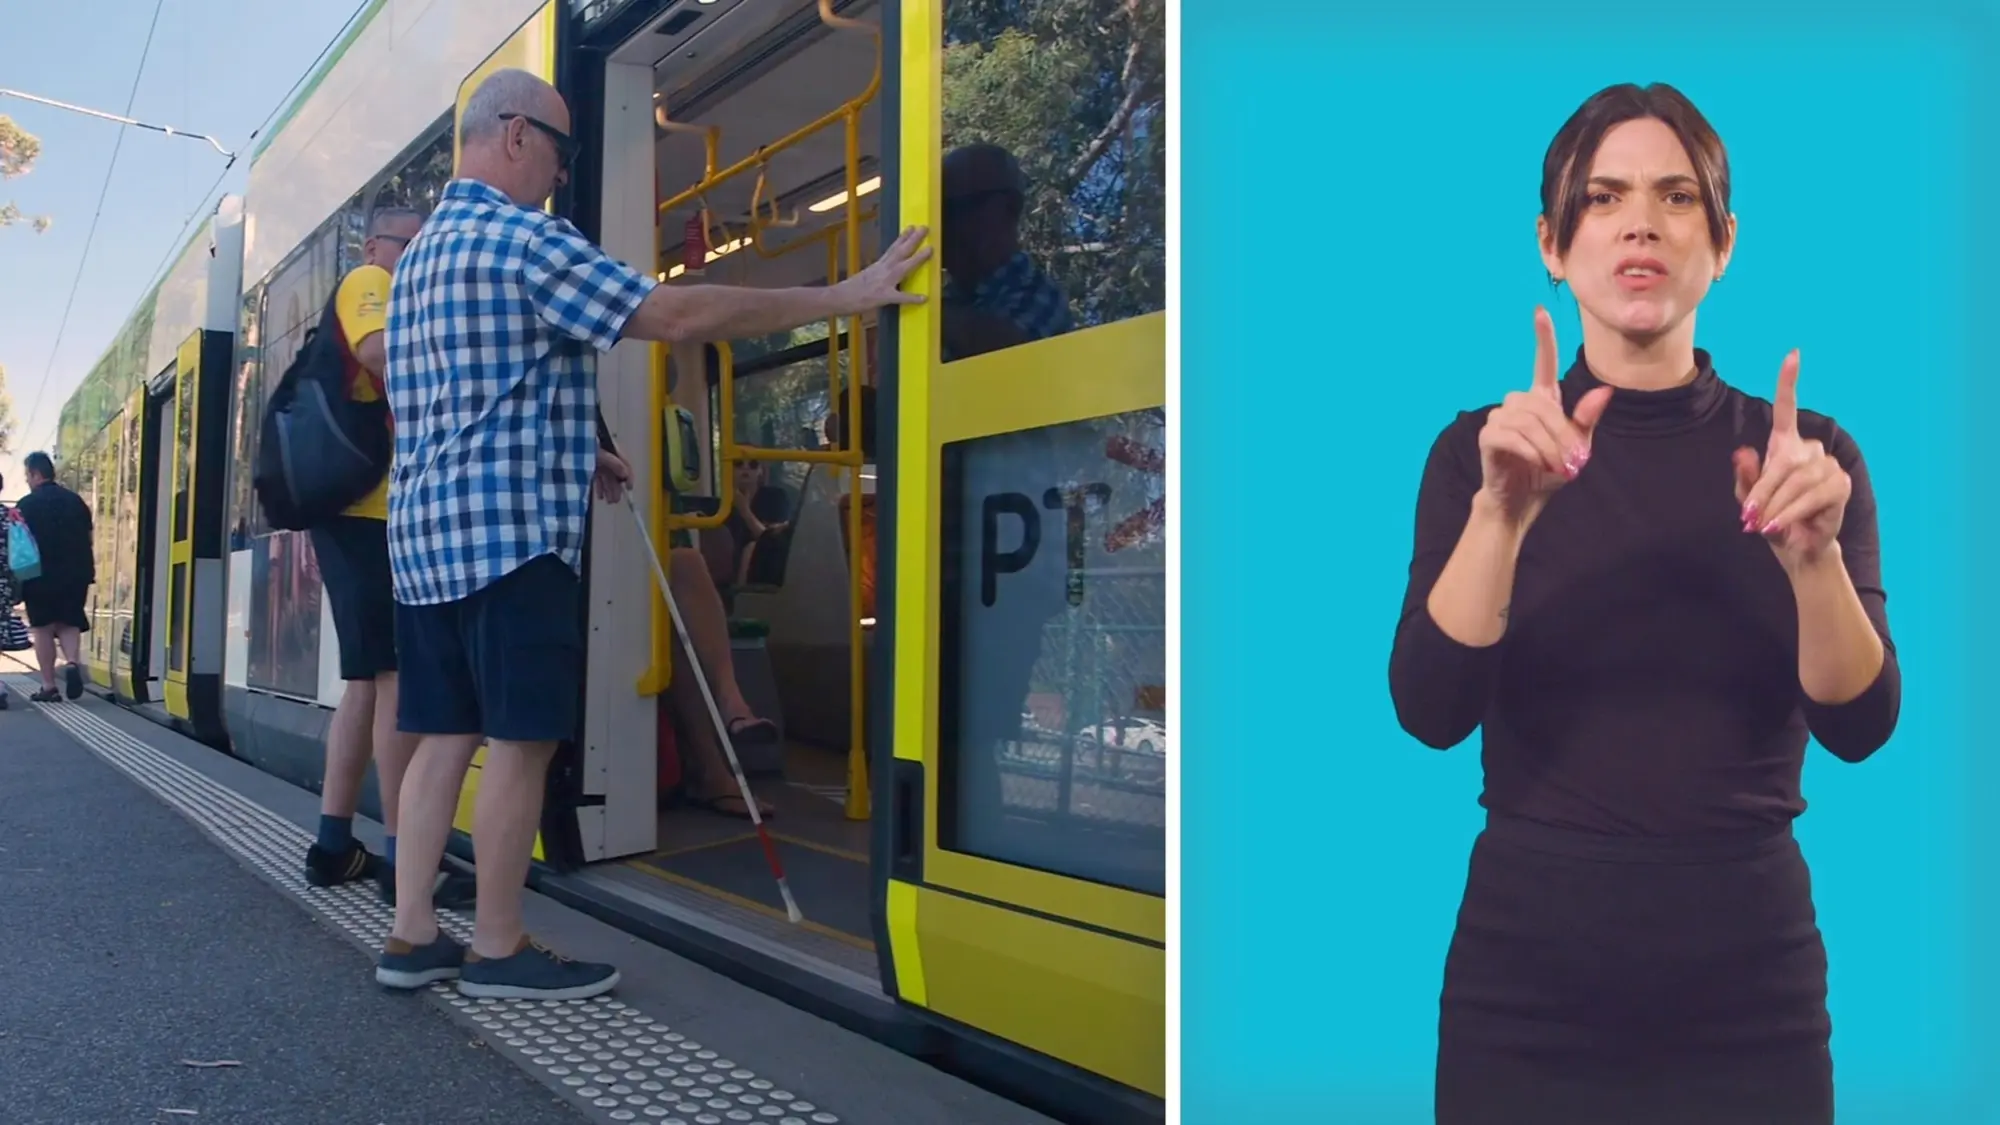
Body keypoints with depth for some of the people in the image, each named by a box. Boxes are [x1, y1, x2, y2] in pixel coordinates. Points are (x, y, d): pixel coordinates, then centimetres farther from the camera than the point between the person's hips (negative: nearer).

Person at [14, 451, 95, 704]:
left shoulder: (26, 505, -6)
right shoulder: (75, 500, 8)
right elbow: (87, 540, 10)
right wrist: (88, 573, 16)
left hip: (40, 576, -3)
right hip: (74, 575, 3)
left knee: (43, 629, 4)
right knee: (69, 623, 13)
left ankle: (49, 687, 4)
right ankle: (72, 662, -15)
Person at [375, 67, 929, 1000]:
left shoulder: (423, 251, 22)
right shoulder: (523, 239, -10)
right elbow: (676, 314, -19)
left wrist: (571, 452, 29)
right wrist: (844, 297, -16)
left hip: (428, 526, 10)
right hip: (511, 529, -10)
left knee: (444, 734, 11)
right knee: (518, 739, -3)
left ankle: (412, 937, 15)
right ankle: (498, 950, 5)